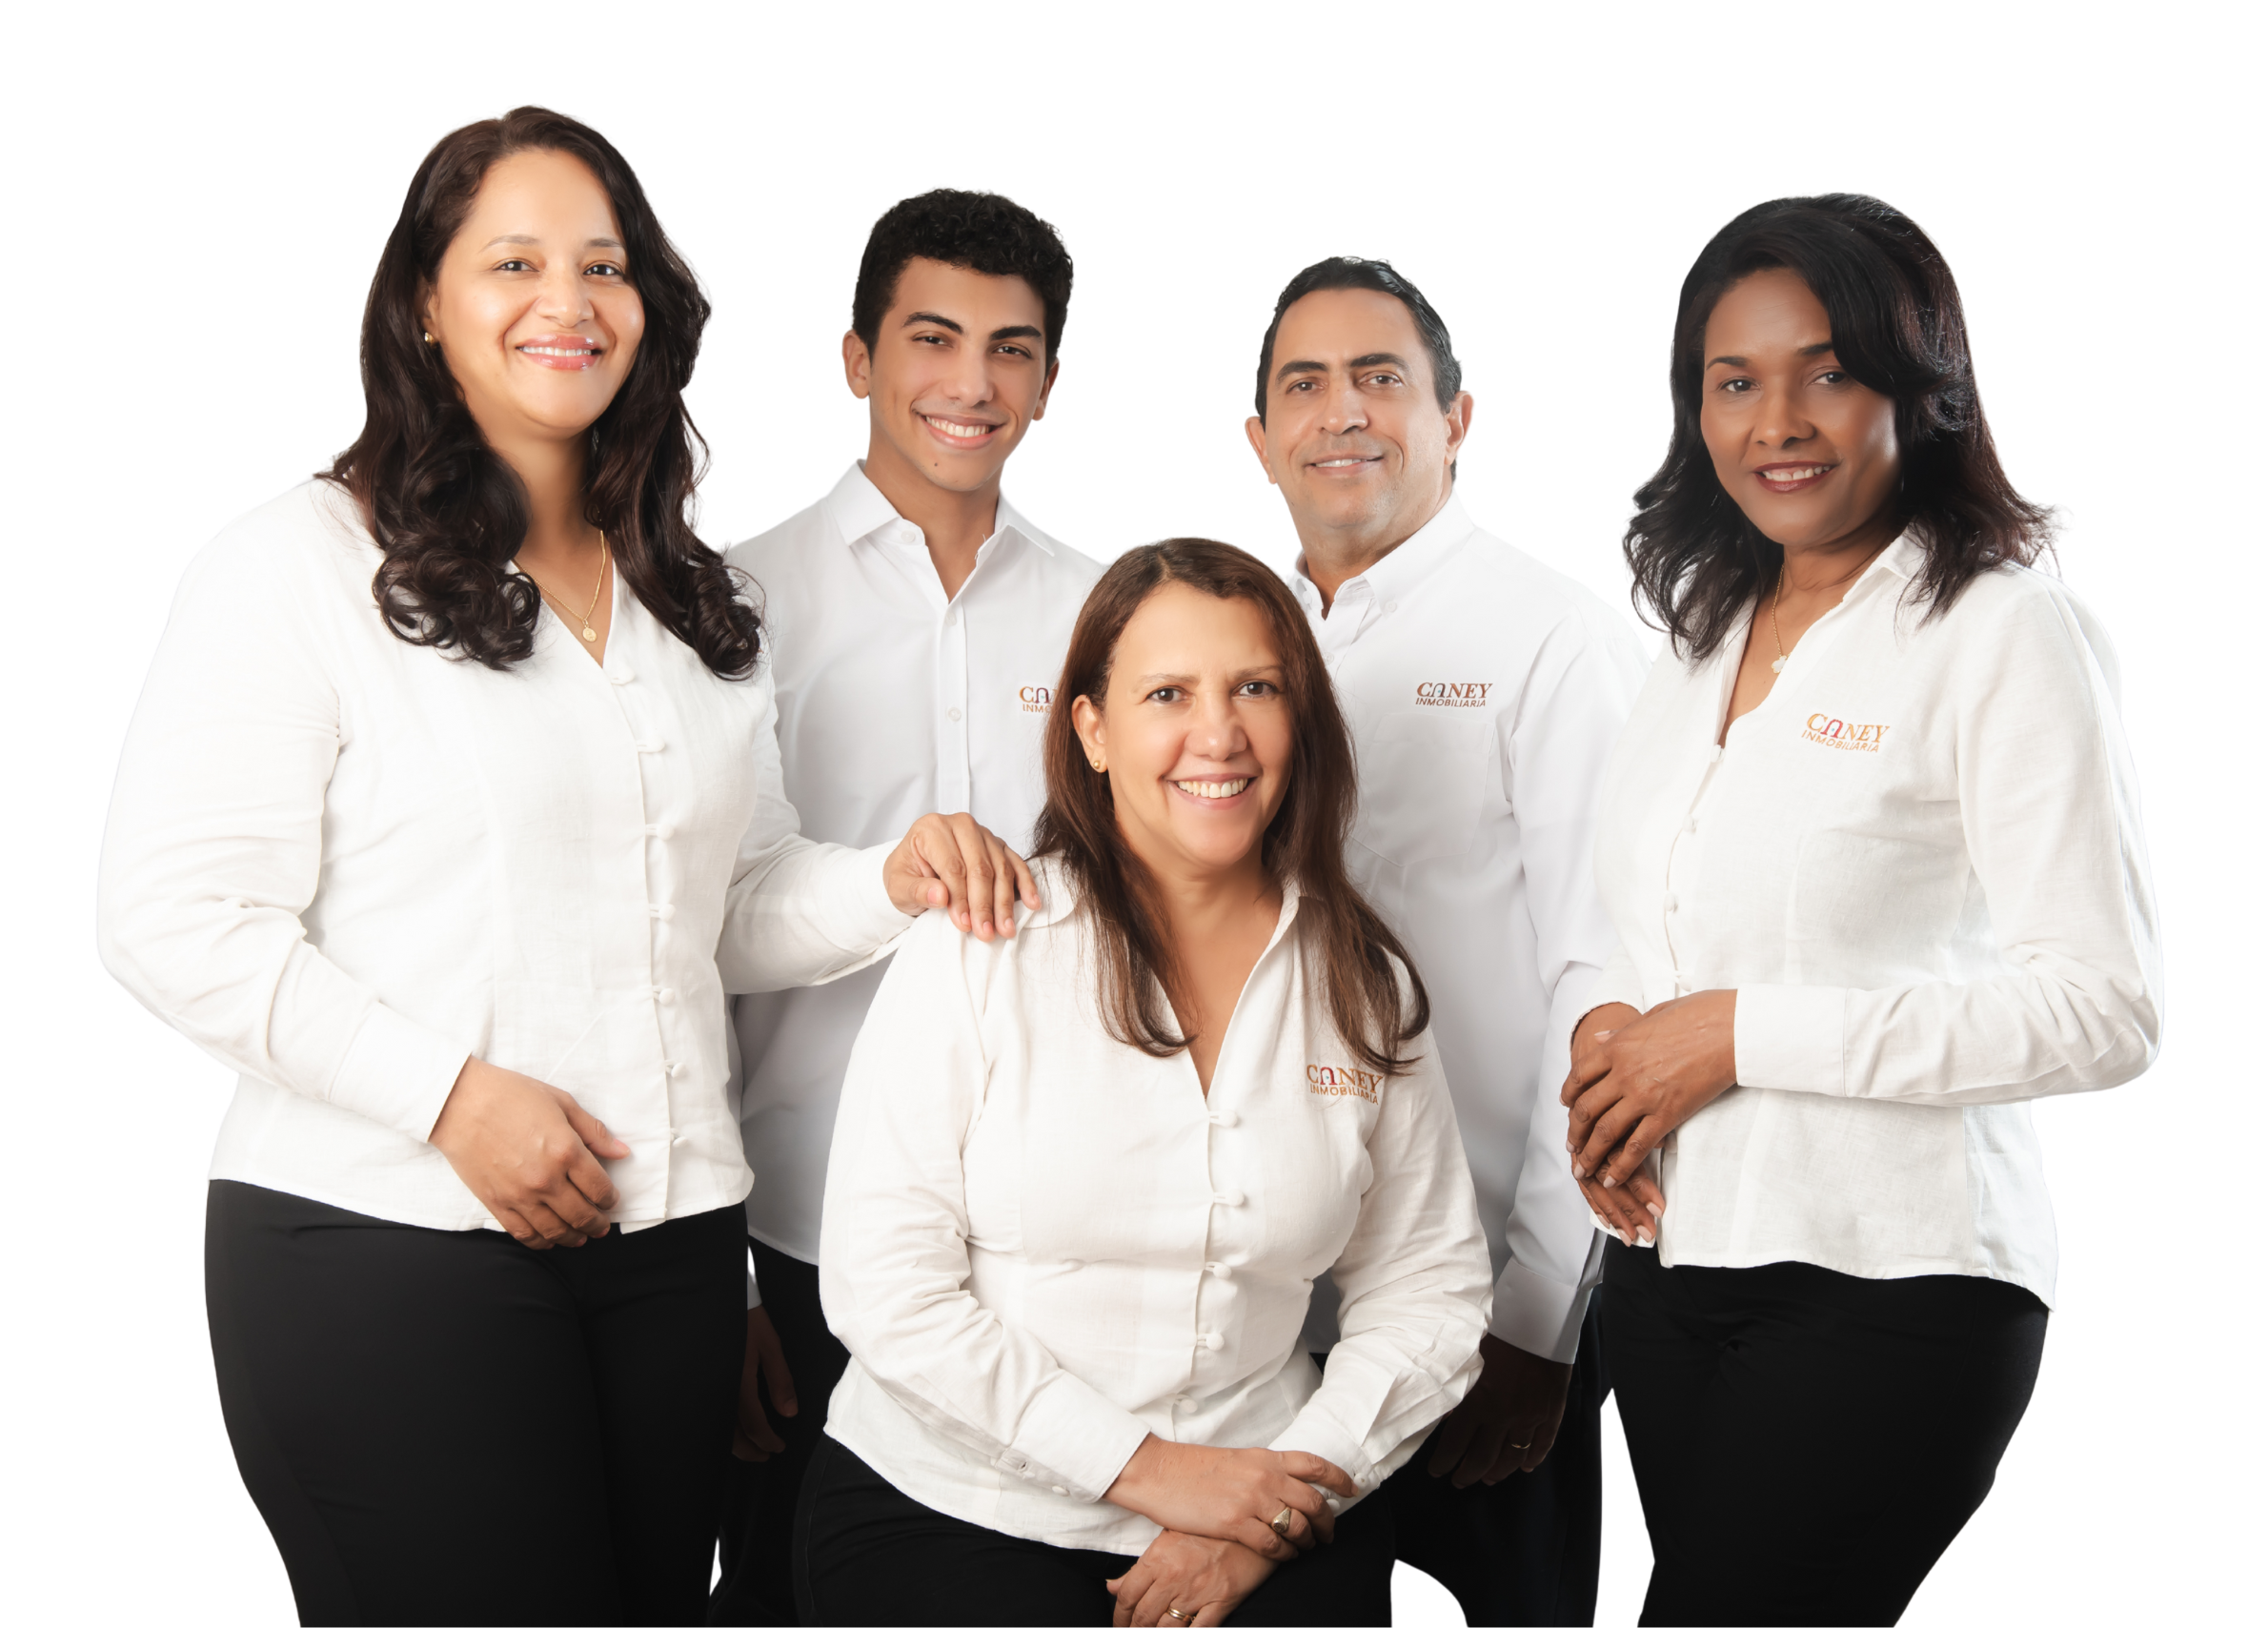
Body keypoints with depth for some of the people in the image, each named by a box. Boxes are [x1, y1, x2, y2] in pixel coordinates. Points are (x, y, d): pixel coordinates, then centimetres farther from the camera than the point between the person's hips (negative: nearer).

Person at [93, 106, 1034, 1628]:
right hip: (386, 1243, -6)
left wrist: (893, 879, 0)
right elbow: (174, 921, -11)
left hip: (669, 1240, 6)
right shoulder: (298, 563, -5)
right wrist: (453, 1093, -17)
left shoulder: (693, 598, 17)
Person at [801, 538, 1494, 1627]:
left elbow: (1431, 1291, 7)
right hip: (950, 1512, -3)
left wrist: (1278, 1513, -7)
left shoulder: (1365, 986, 6)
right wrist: (1144, 1464, -12)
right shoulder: (980, 951, -5)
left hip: (1262, 1507, 3)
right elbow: (883, 1287, -9)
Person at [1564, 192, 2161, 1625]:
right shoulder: (1707, 633, 13)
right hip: (1669, 1259, 7)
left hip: (1886, 1289, -7)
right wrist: (1607, 1039, 0)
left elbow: (2107, 1011, -17)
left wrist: (1741, 1034, -17)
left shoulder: (2009, 632, -10)